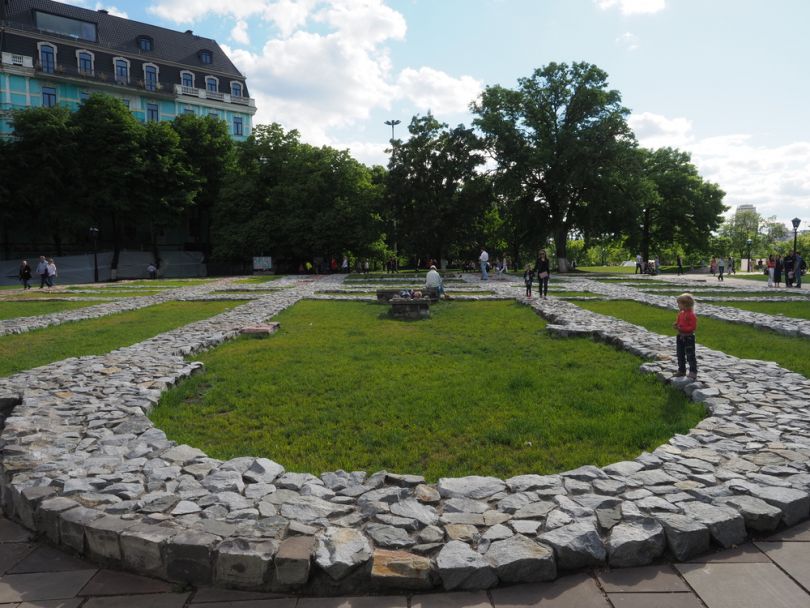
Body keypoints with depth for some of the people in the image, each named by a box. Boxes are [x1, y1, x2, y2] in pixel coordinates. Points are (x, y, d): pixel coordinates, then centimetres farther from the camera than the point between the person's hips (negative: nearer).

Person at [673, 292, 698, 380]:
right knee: (680, 354, 14)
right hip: (680, 337, 9)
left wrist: (682, 328, -25)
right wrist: (676, 325, -2)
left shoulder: (692, 315, -17)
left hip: (689, 337, -9)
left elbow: (693, 327, -20)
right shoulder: (680, 313, 8)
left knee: (690, 355, -2)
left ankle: (693, 372, 7)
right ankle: (681, 370, 25)